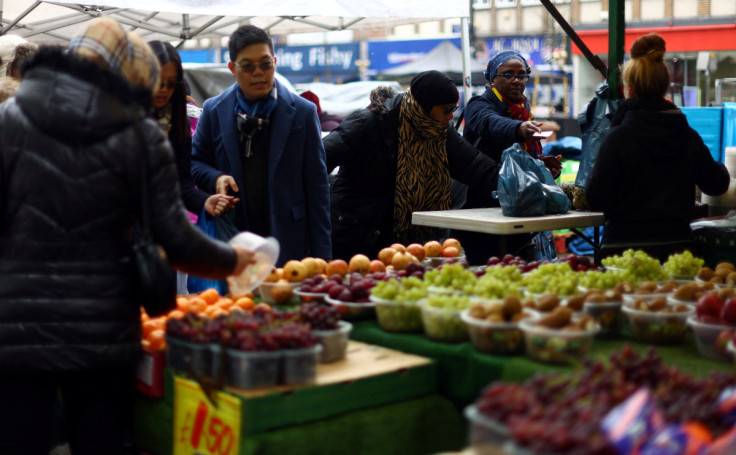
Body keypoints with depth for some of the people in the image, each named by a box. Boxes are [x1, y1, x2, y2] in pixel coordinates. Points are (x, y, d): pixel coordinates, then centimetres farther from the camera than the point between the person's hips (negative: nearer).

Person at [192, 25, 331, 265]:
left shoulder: (303, 112, 2)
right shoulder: (213, 110, 8)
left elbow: (317, 185, 1)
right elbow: (195, 161, 18)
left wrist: (321, 253, -3)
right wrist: (215, 178, -7)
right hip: (231, 244, 2)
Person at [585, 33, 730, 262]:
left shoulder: (618, 138, -12)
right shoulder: (688, 136, 2)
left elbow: (596, 199, -11)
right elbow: (718, 184, 14)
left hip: (626, 245, -4)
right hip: (677, 245, 5)